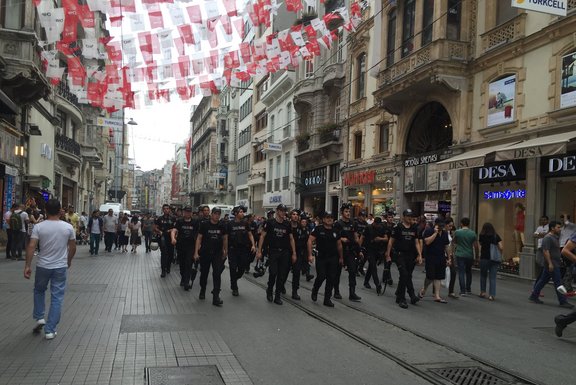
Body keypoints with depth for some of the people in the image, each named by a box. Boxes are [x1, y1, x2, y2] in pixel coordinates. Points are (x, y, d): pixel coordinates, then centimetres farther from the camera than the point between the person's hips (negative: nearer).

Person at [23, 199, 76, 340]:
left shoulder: (39, 227, -8)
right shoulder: (68, 227, -6)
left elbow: (31, 247, -12)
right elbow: (73, 247, 1)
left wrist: (27, 266, -7)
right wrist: (69, 261, 17)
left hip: (43, 266, 0)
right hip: (60, 267, 0)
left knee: (39, 291, 27)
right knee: (57, 298, 6)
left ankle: (39, 318, 22)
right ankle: (50, 330, 7)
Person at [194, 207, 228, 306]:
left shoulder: (222, 226, 1)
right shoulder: (204, 224, -5)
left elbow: (225, 238, 12)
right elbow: (199, 238, -4)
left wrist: (225, 251, 13)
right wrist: (196, 252, -9)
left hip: (217, 253, 1)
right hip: (205, 253, -1)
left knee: (217, 274, -10)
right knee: (204, 273, 13)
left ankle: (216, 296, -9)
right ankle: (202, 291, 37)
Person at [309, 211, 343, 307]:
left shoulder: (335, 231, 7)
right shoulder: (318, 229, -5)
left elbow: (339, 244, 16)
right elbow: (310, 241, -9)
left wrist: (341, 257, 18)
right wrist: (310, 255, -16)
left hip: (333, 258, 4)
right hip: (321, 257, -4)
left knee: (331, 278, 1)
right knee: (321, 276, -8)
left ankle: (327, 299, 12)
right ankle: (315, 290, 25)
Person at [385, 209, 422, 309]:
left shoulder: (414, 228, 9)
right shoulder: (398, 227, -4)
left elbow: (416, 242, 12)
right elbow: (391, 241, 0)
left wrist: (419, 255, 2)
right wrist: (388, 255, -2)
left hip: (410, 255, 5)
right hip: (400, 254, -5)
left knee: (407, 276, 8)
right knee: (404, 275, -15)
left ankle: (400, 298, 24)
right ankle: (412, 295, -7)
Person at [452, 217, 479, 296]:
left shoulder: (457, 232, -6)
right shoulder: (473, 233, -3)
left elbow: (455, 243, 11)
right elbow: (476, 246, -2)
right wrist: (477, 255, 8)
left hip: (460, 255, -2)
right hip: (470, 255, 2)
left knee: (461, 272, -1)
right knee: (468, 272, 18)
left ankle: (463, 291, -6)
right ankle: (468, 290, 25)